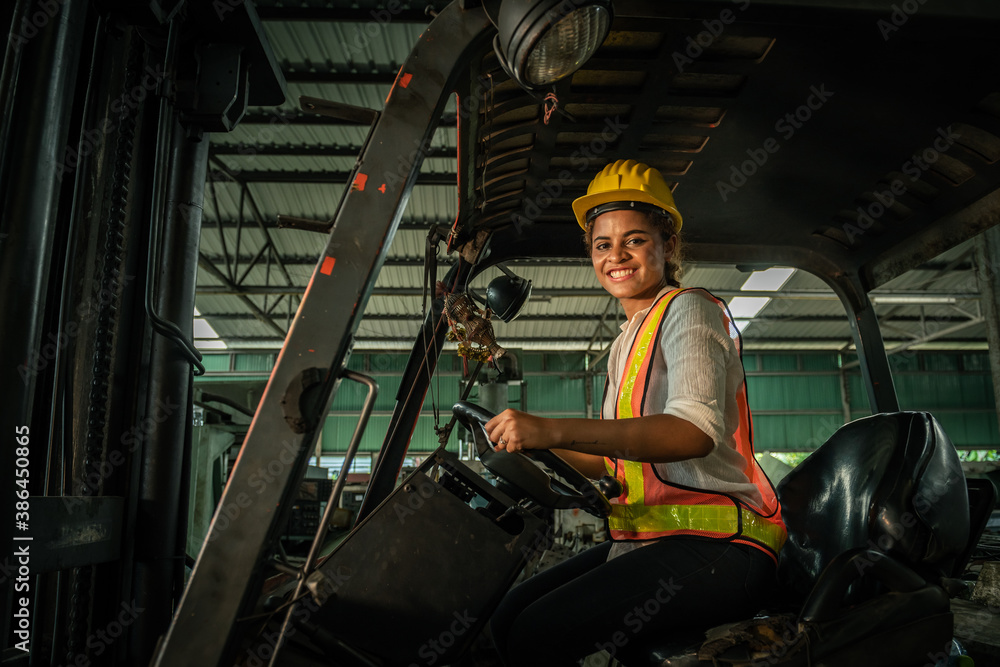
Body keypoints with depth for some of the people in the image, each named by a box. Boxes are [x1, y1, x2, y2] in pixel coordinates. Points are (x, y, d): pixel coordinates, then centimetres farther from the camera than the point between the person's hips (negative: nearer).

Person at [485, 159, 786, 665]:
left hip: (718, 544, -8)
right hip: (647, 538, 8)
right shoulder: (625, 343, 22)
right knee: (508, 616, -1)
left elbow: (695, 429, -25)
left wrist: (554, 429, -33)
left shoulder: (688, 309, -6)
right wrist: (533, 445, 8)